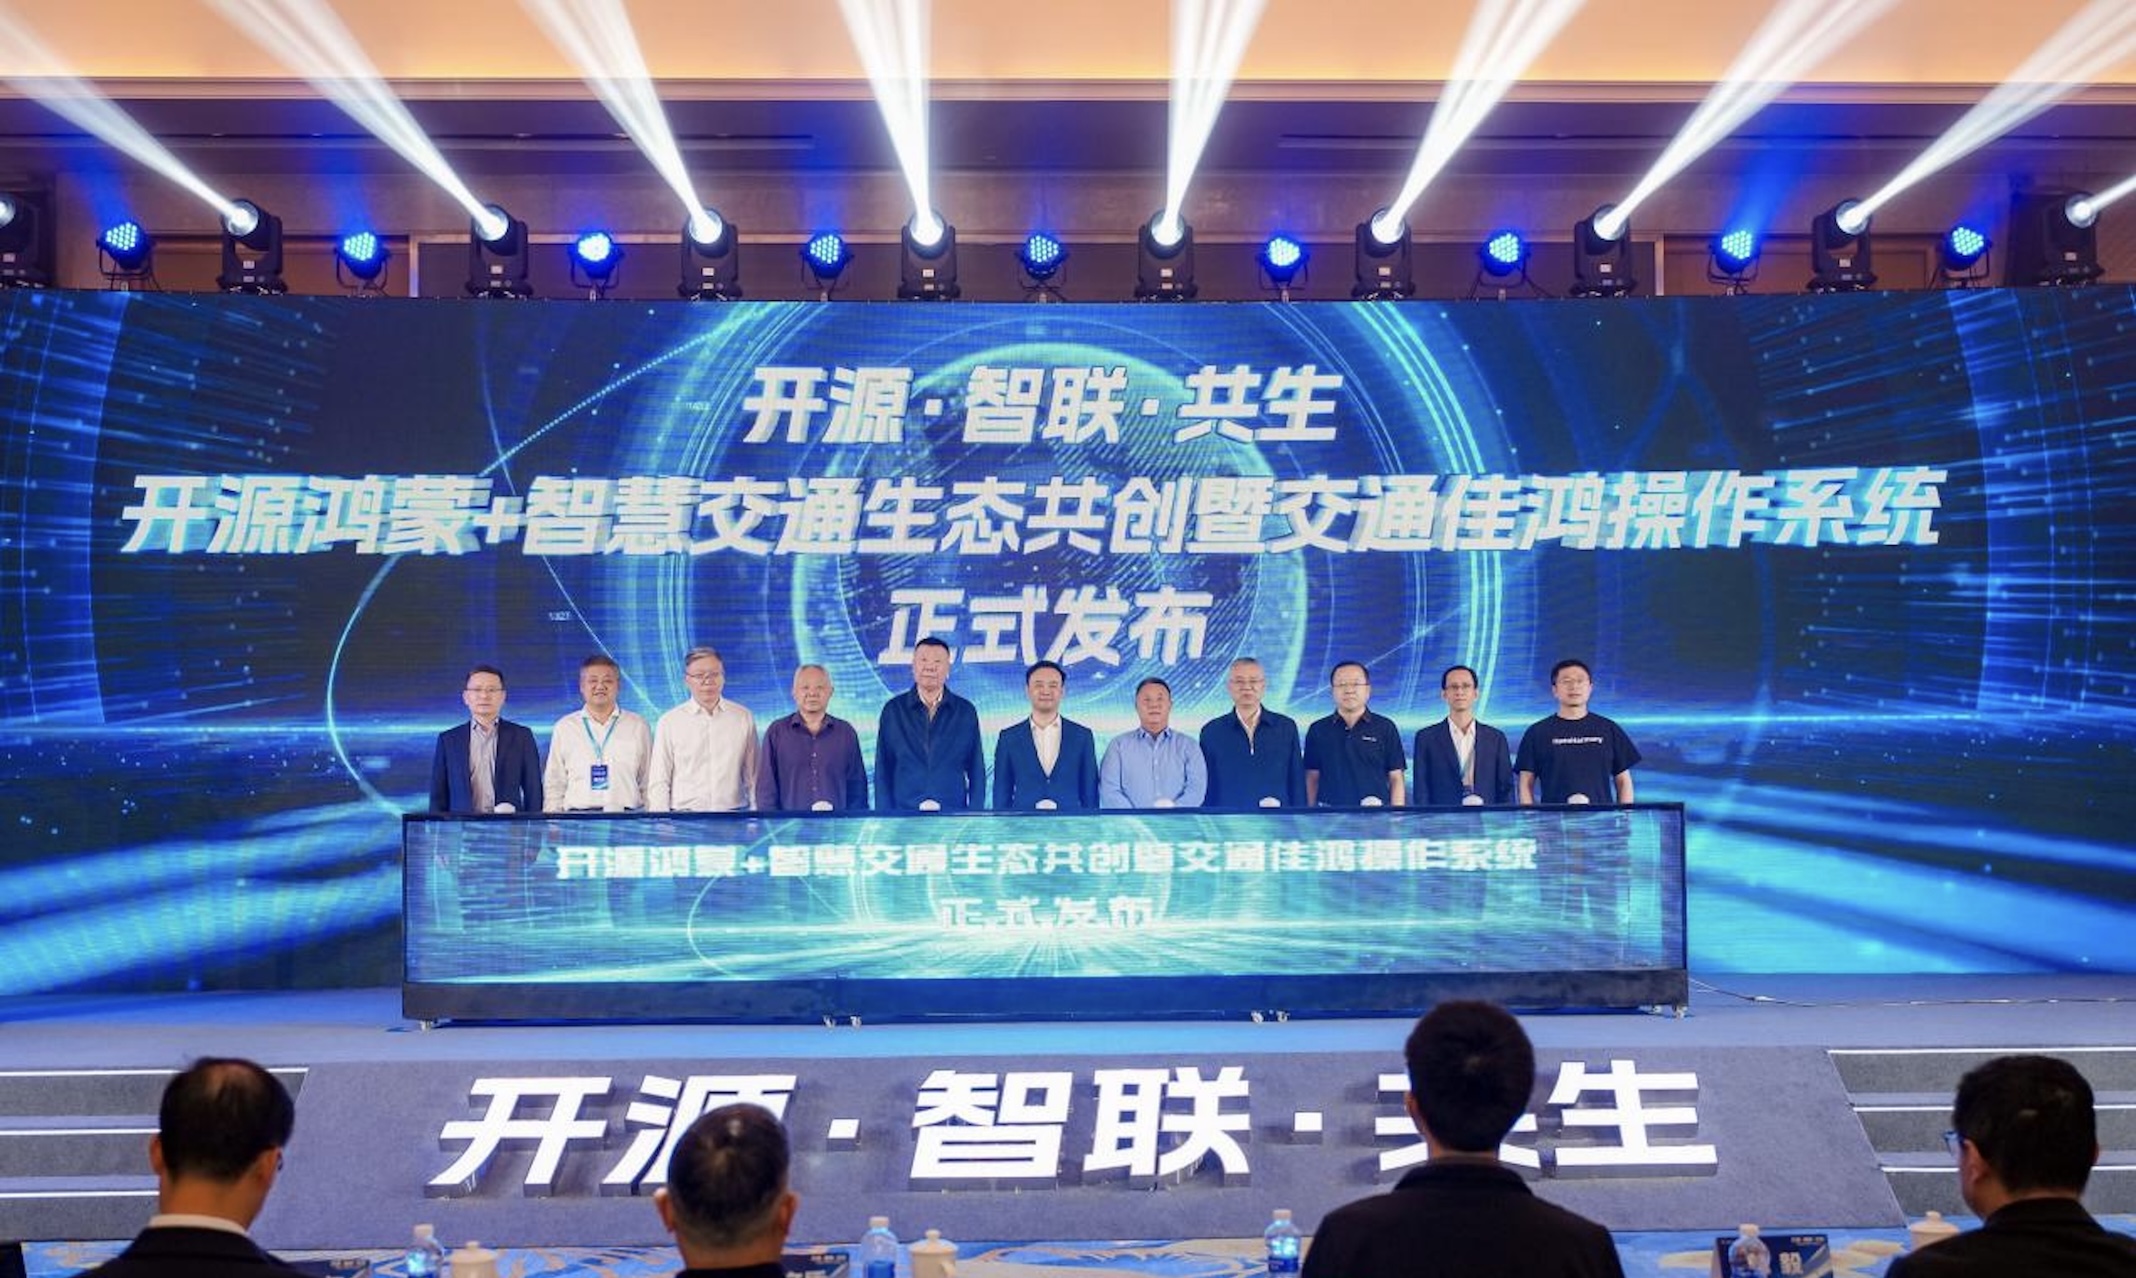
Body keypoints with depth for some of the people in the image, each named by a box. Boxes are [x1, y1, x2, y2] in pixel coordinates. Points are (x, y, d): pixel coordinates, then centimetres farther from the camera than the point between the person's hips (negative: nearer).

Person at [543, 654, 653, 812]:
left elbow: (649, 784, 10)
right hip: (576, 817, 0)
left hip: (627, 817, 0)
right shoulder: (563, 728, 12)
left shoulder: (638, 726, 10)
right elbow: (554, 785, 14)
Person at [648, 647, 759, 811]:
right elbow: (658, 782, 3)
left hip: (734, 817, 1)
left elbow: (753, 777, 8)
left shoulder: (744, 718, 6)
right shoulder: (669, 722, 3)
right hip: (685, 815, -1)